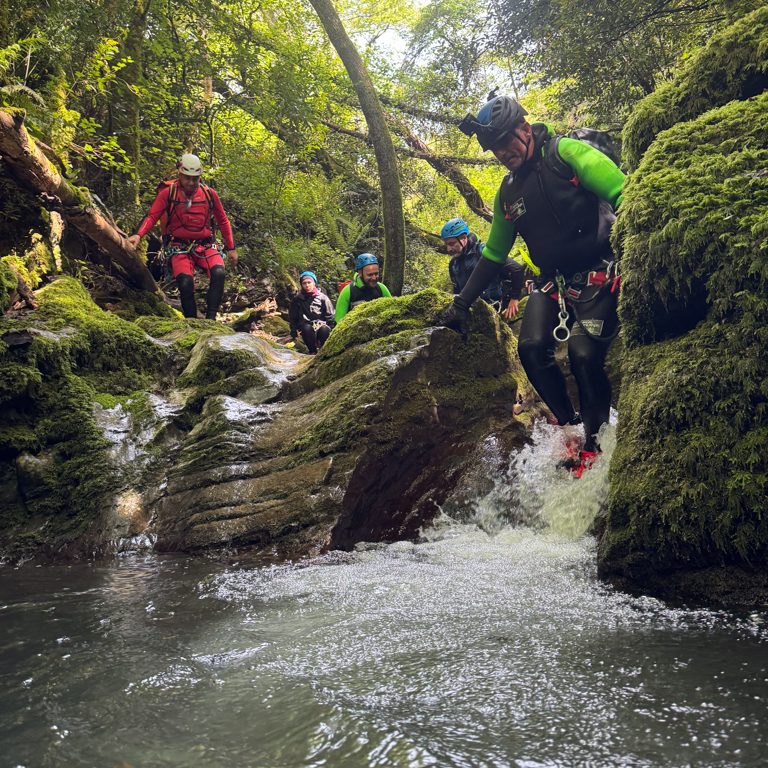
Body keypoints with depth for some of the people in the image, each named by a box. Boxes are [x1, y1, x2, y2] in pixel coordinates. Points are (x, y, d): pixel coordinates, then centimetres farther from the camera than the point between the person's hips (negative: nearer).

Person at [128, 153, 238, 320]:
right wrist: (138, 235, -24)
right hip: (180, 248, -2)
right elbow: (152, 216, -6)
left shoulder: (209, 194, 6)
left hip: (205, 245, 2)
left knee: (218, 273, -28)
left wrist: (231, 248, 15)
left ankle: (210, 318, -26)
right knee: (186, 284, -26)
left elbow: (223, 222, 16)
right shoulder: (168, 193, -1)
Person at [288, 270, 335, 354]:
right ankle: (313, 351, -17)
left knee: (324, 329, -35)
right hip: (306, 325, 0)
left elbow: (330, 316, 4)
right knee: (307, 328, -35)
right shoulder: (297, 299, 5)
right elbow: (292, 318, 12)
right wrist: (294, 333, 6)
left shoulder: (322, 297, 2)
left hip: (321, 324, 0)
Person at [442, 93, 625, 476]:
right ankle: (569, 422, 3)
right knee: (532, 348, -16)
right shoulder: (508, 194, 12)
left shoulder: (567, 153, -8)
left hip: (597, 274, -6)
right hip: (552, 279, 6)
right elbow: (493, 255, 21)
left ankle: (594, 439, -1)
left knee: (584, 355, -21)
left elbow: (624, 197, -16)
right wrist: (462, 302, 17)